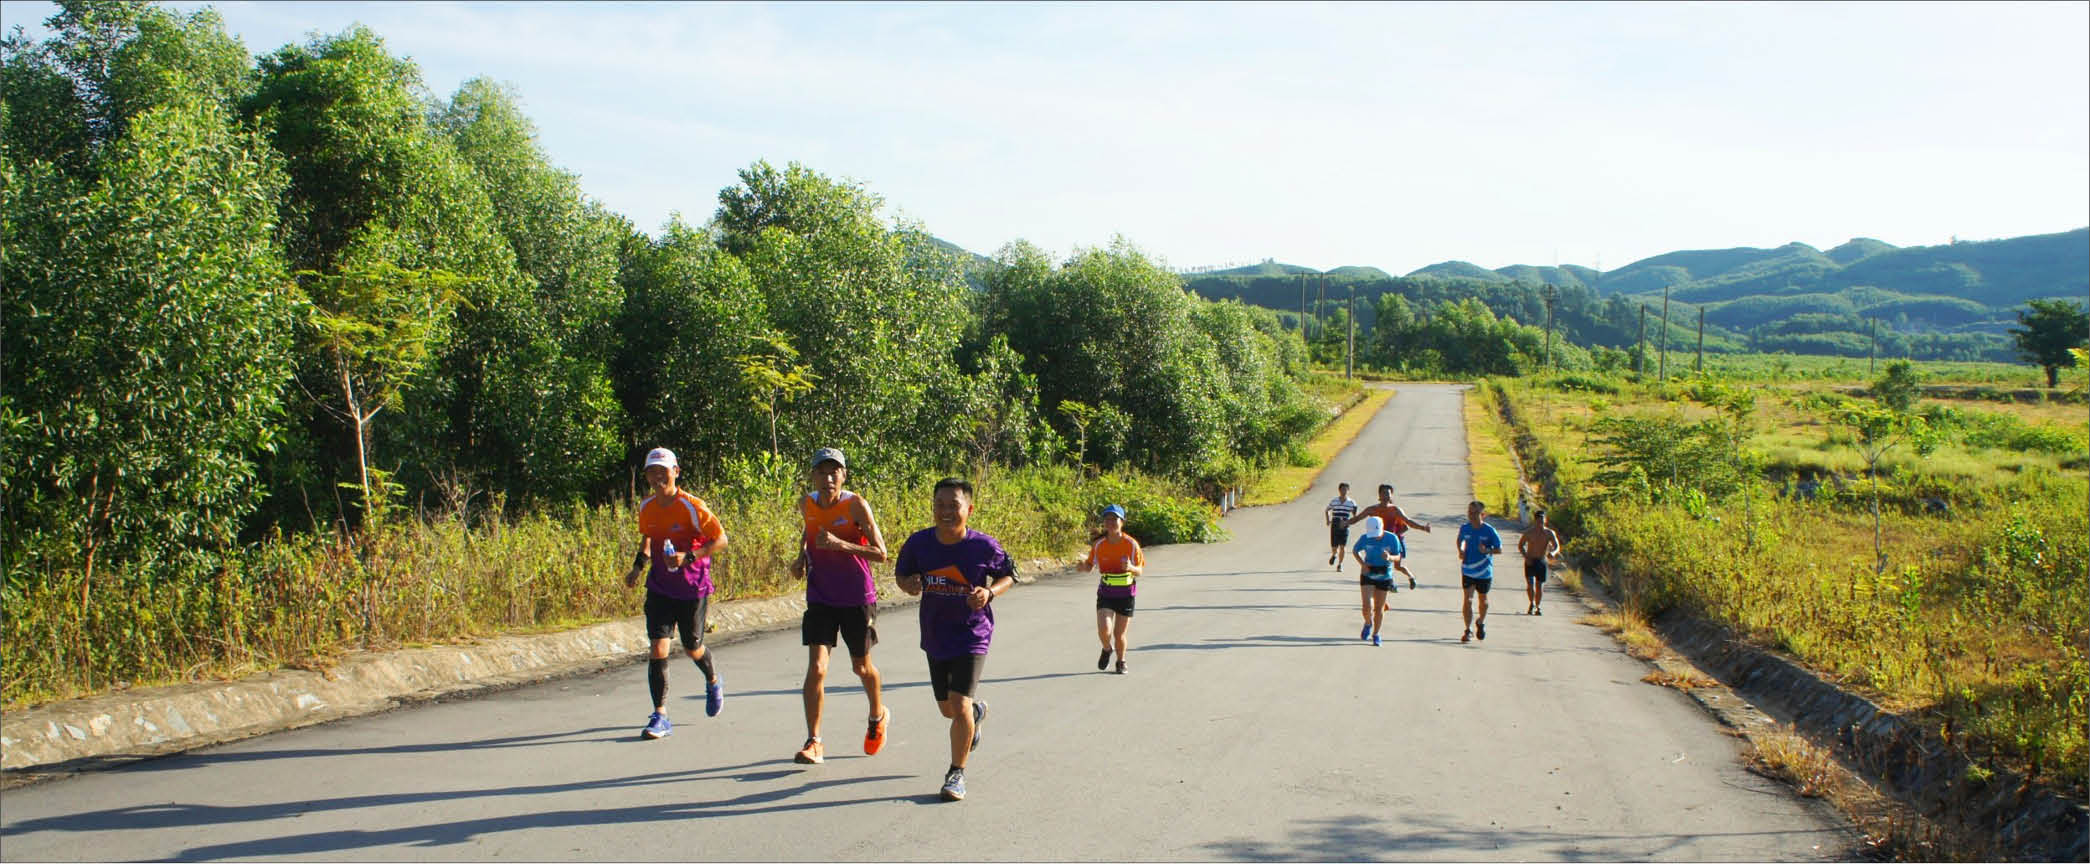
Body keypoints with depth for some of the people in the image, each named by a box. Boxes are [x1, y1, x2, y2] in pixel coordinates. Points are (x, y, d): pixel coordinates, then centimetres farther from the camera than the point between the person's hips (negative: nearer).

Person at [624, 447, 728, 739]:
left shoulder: (692, 507, -17)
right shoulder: (646, 507, 0)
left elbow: (721, 540, -14)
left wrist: (689, 557, -25)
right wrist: (638, 565, 3)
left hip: (693, 587, -3)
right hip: (659, 587, 3)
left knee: (692, 648, 11)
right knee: (658, 647, -9)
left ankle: (713, 682, 45)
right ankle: (660, 716, -4)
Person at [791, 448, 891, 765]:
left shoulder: (856, 505, -16)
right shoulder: (806, 504, -3)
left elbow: (881, 553, -19)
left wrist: (840, 545, -30)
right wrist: (801, 557, 2)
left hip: (858, 598, -2)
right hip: (820, 598, 2)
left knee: (861, 667, 14)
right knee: (816, 668, -12)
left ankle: (878, 716, 44)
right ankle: (813, 742, -4)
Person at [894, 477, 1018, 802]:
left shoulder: (984, 546, -16)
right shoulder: (918, 543, -10)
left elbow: (1009, 575, 0)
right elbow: (901, 573, 6)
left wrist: (990, 592, -20)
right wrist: (908, 584, -17)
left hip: (972, 634, -4)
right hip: (935, 637, 4)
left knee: (959, 705, -15)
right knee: (947, 709, 17)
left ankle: (956, 773, 4)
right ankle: (977, 711, 54)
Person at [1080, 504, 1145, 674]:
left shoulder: (1131, 544, -11)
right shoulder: (1098, 545, -7)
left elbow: (1140, 571, -6)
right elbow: (1089, 566, 3)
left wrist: (1131, 568, -28)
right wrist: (1084, 566, -21)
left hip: (1126, 594, -1)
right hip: (1105, 593, 1)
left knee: (1119, 634, 3)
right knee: (1104, 630, -16)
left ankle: (1121, 661, 33)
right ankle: (1106, 650, 19)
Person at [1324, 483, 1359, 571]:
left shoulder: (1351, 503, 1)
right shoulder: (1334, 502, 4)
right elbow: (1326, 511, 20)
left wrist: (1348, 522, -11)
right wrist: (1327, 520, 6)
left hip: (1344, 527, -1)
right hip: (1334, 527, 1)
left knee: (1342, 547, -8)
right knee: (1334, 548, 1)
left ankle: (1339, 565, 8)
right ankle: (1334, 555, 37)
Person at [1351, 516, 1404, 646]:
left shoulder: (1392, 538, -15)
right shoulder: (1365, 538, -14)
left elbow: (1398, 557, -8)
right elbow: (1355, 551, 4)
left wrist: (1389, 557, -31)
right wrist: (1362, 563, -14)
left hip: (1384, 577, 0)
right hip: (1367, 576, 0)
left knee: (1379, 608, 8)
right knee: (1367, 606, -13)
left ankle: (1375, 634, 29)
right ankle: (1368, 624, 21)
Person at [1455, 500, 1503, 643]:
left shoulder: (1489, 530, -12)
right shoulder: (1464, 528, -3)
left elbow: (1499, 550, -7)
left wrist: (1487, 551, -26)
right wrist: (1461, 551, -2)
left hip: (1484, 571, -1)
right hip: (1468, 570, 1)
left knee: (1483, 600, 16)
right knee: (1468, 600, -12)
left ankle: (1481, 623, 43)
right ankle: (1468, 630, -8)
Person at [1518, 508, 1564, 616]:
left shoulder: (1549, 533, -1)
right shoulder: (1529, 533, -3)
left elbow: (1557, 546, -4)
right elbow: (1520, 545, 7)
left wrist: (1553, 553, -28)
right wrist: (1525, 556, -9)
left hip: (1541, 562, 1)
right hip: (1530, 561, -1)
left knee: (1539, 586, 3)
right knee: (1530, 584, -15)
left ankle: (1537, 607, 19)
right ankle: (1531, 603, 8)